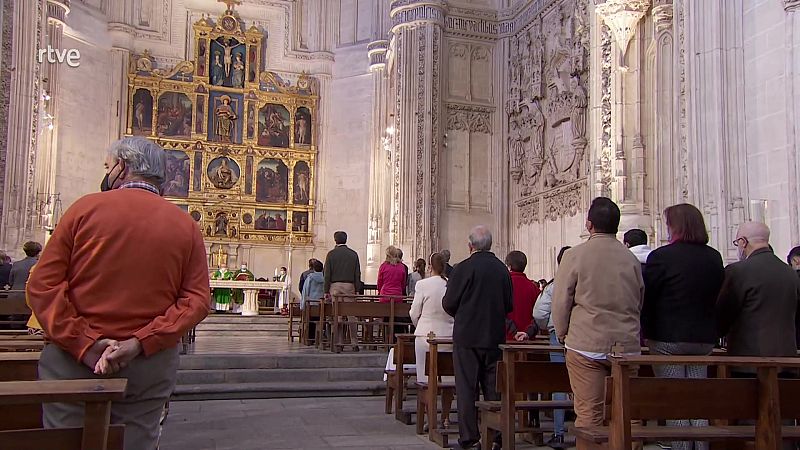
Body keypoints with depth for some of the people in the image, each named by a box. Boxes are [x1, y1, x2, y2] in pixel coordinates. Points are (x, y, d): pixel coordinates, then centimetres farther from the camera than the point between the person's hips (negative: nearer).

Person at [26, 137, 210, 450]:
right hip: (151, 366, 2)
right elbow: (197, 300, -6)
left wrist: (84, 345, -12)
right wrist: (140, 344, -12)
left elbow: (42, 286, -8)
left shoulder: (85, 208, -2)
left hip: (73, 360, -1)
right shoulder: (186, 226, 2)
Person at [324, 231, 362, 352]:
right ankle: (354, 343, -1)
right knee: (351, 315, 1)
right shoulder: (353, 254, 6)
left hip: (335, 286, -1)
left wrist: (326, 291, 3)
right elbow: (357, 274, 6)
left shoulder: (331, 254, 1)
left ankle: (339, 343, 1)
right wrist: (356, 289, 11)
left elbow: (327, 274, -1)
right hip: (349, 286, 1)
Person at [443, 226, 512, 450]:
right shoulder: (502, 269, 2)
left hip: (467, 337, -4)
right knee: (494, 387, 12)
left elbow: (449, 303, -9)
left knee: (466, 389, 4)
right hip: (495, 337, 4)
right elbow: (509, 306, 7)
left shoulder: (463, 268, -13)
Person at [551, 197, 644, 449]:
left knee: (589, 414, 0)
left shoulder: (575, 255, -6)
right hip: (627, 346, 4)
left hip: (587, 345, -4)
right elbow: (641, 303, 16)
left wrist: (563, 335, 12)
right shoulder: (632, 259, 6)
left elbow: (561, 302, -4)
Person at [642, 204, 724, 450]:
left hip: (668, 337, -5)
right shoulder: (714, 257, 3)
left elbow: (646, 298, -10)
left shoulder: (661, 256, -15)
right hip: (704, 338, 5)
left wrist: (646, 331, 2)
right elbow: (717, 298, 11)